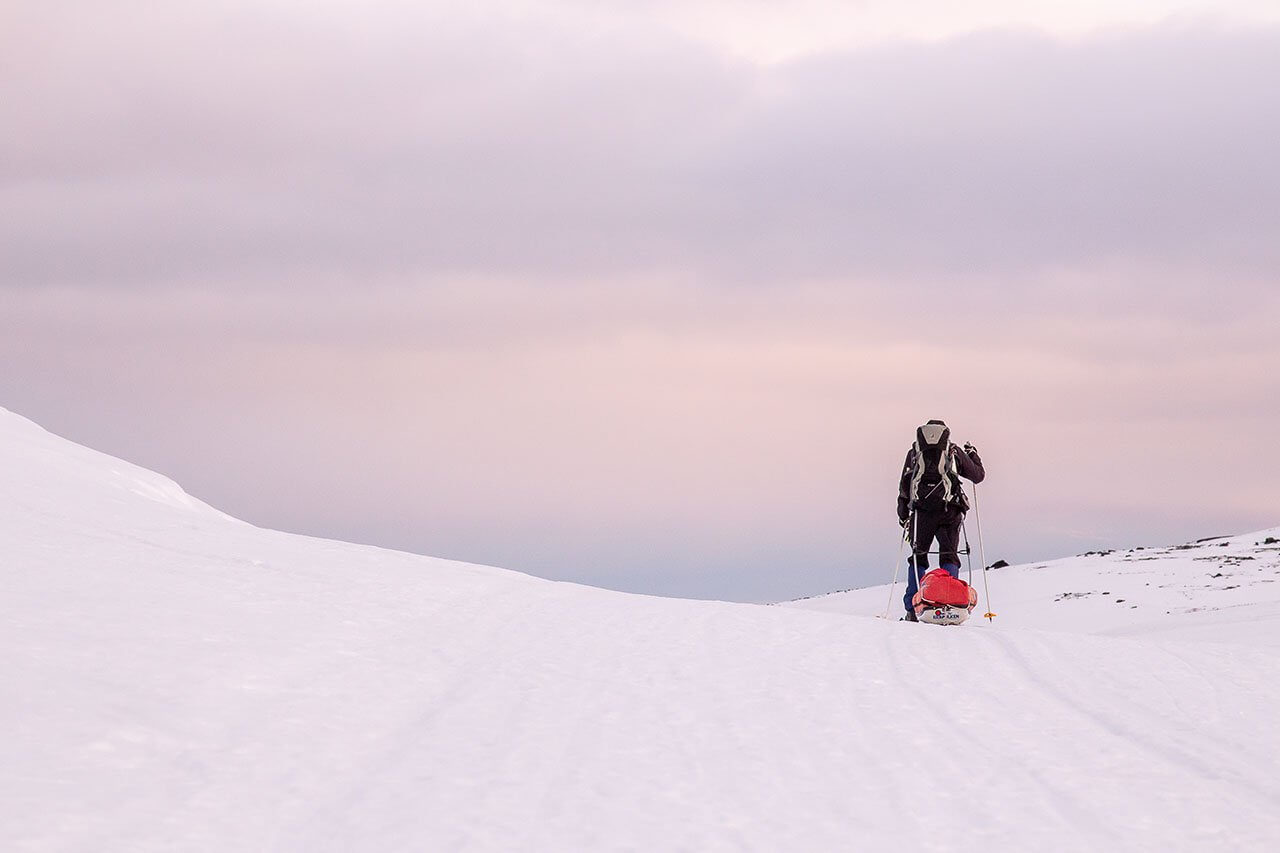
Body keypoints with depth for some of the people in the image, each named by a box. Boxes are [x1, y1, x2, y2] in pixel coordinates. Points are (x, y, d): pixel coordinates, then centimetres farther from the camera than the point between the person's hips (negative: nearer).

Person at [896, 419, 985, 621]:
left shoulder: (915, 452, 16)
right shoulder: (955, 452, 12)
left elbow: (904, 486, 12)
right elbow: (979, 475, 20)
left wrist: (903, 515, 17)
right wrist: (973, 454, 37)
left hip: (921, 511, 1)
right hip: (950, 511, -1)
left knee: (918, 557, 7)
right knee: (949, 556, 6)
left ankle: (913, 609, -2)